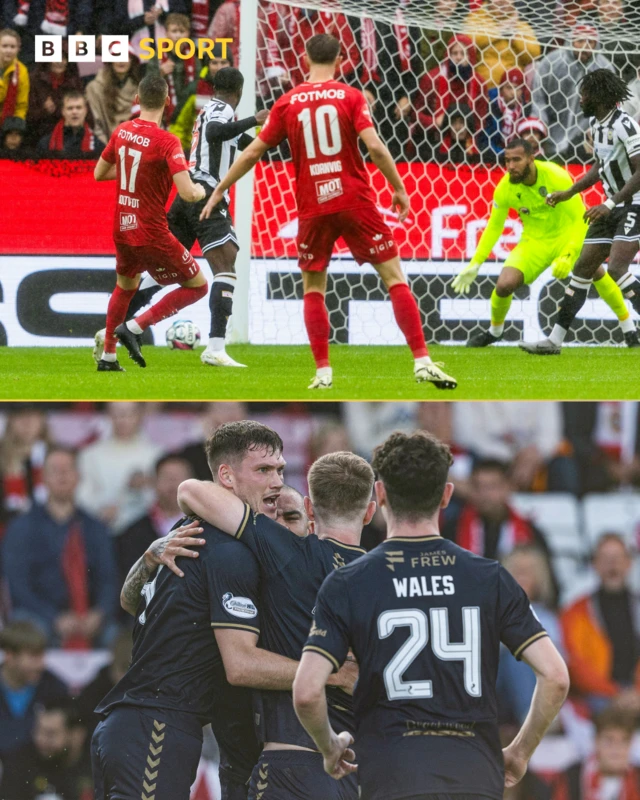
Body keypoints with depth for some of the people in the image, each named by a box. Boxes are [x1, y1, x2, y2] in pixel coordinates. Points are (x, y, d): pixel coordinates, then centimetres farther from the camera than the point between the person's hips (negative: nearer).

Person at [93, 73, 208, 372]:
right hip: (152, 233, -7)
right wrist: (201, 191, -3)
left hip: (122, 230, 7)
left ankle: (108, 356, 30)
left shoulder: (121, 132, 0)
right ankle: (134, 327, -3)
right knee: (197, 286, 7)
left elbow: (99, 173, 14)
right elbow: (188, 193, -25)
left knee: (125, 287, 30)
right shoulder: (168, 142, -19)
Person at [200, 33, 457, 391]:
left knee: (313, 288, 15)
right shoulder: (350, 96, -1)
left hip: (313, 209, 2)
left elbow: (254, 151, 7)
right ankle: (422, 361, -7)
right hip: (355, 201, -2)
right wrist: (399, 189, -2)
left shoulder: (287, 103, 4)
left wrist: (220, 191, 17)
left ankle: (323, 371, 5)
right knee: (395, 277, 2)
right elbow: (374, 146, -12)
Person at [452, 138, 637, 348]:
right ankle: (494, 331, 16)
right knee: (504, 285, -17)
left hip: (567, 235, -2)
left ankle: (629, 329, -5)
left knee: (596, 271, -25)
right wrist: (475, 265, -2)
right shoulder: (504, 189, -15)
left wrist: (567, 256, -31)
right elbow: (494, 228, 2)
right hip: (534, 242, 2)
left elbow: (580, 218, -21)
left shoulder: (556, 177, -24)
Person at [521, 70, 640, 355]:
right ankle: (555, 339, 12)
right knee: (583, 268, 8)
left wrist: (610, 204, -27)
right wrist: (569, 193, 21)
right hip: (613, 206, 9)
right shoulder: (596, 123, 9)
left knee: (617, 269, -23)